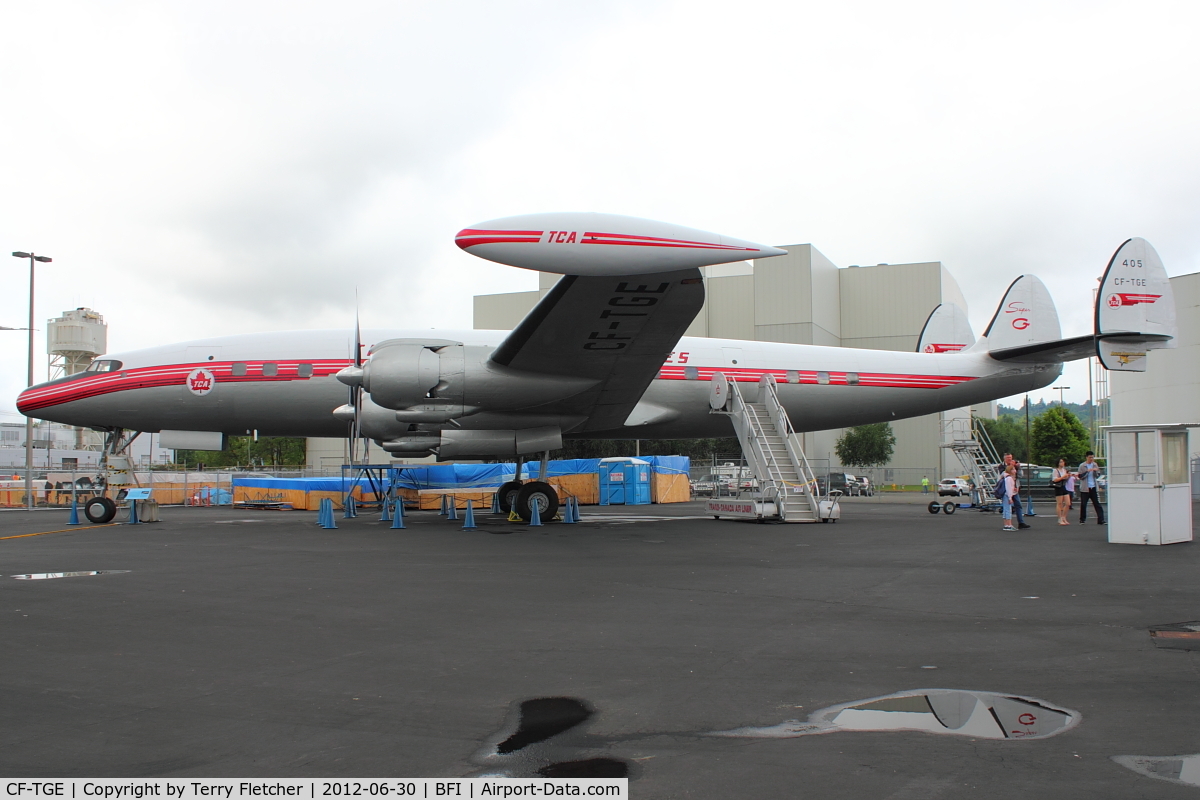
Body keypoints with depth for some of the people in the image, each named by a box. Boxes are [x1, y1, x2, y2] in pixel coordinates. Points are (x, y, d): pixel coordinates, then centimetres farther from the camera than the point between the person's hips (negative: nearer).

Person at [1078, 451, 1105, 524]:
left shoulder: (1095, 465, 8)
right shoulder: (1082, 466, -2)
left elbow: (1097, 476, 10)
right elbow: (1080, 476, -7)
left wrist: (1096, 471, -10)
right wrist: (1087, 471, -18)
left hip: (1093, 487, 3)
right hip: (1084, 488, -3)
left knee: (1097, 504, -3)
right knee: (1083, 505, 1)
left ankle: (1101, 520, -5)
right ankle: (1082, 520, 13)